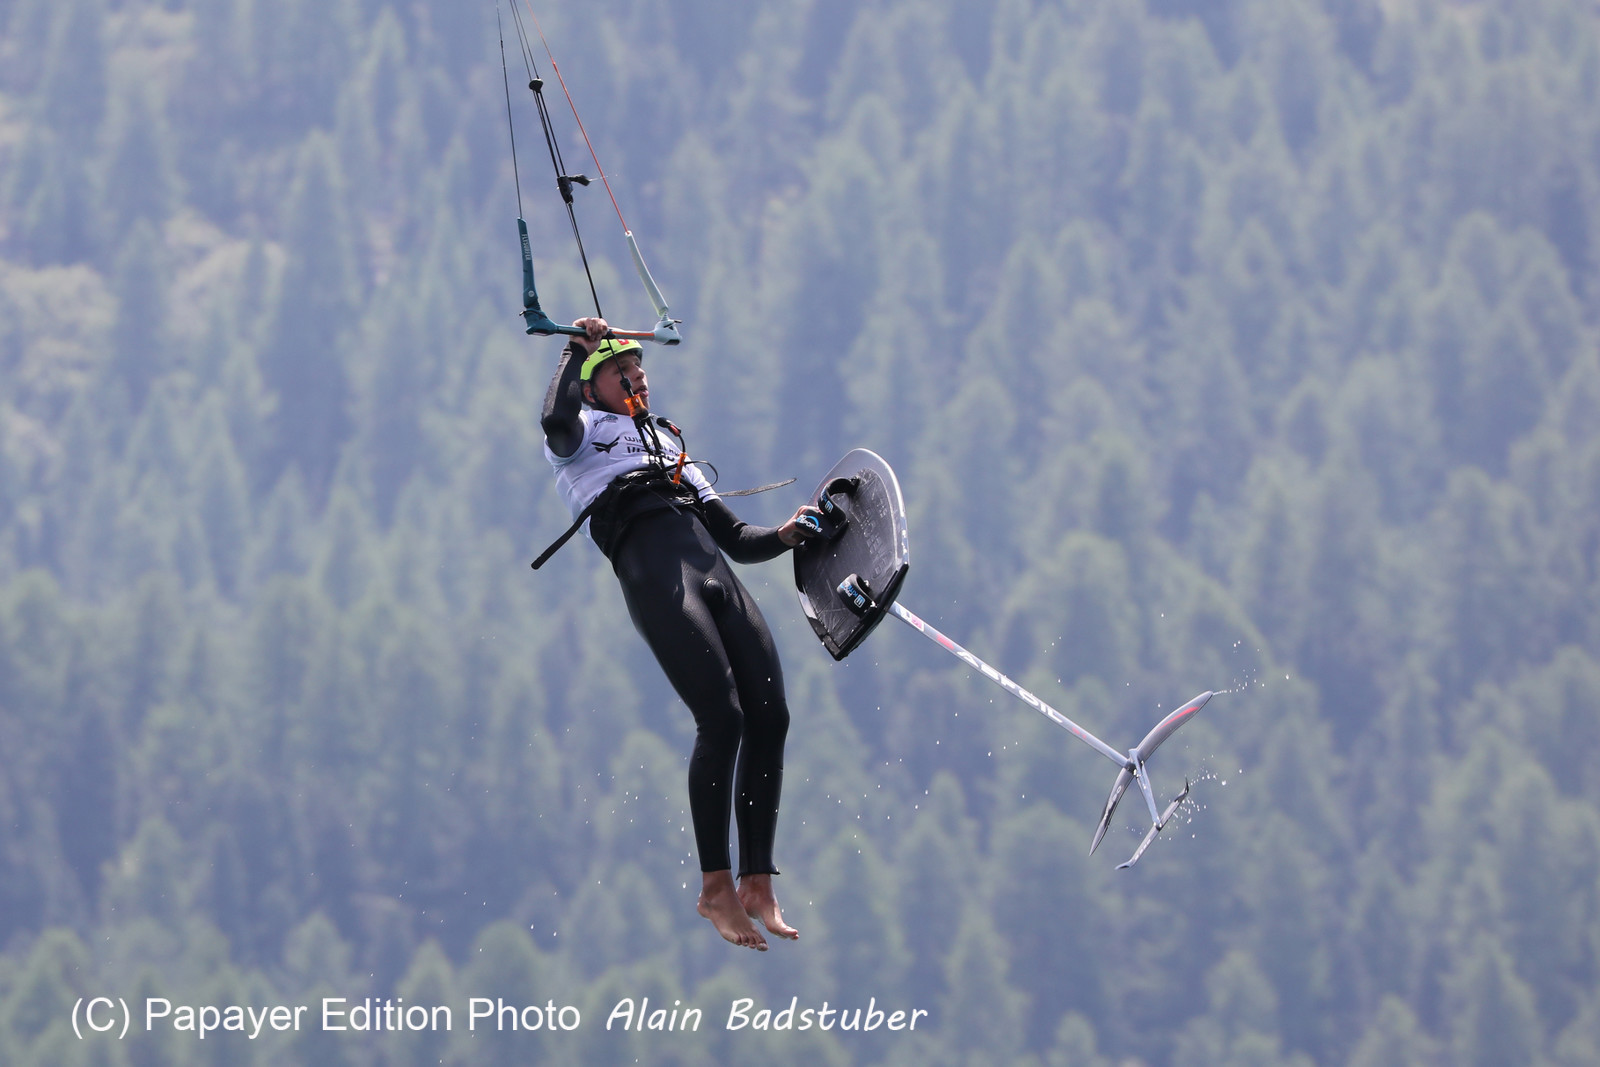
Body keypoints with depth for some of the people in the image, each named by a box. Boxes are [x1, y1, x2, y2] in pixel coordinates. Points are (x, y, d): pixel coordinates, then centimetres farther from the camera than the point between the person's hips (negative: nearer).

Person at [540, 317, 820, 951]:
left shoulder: (669, 445, 38)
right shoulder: (584, 431, 21)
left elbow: (734, 536, 30)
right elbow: (557, 419, -8)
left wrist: (784, 537, 11)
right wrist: (579, 350, 4)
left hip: (717, 570, 6)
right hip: (653, 572, -6)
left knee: (770, 716, -8)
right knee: (722, 718, -20)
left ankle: (757, 883, 0)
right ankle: (715, 886, -13)